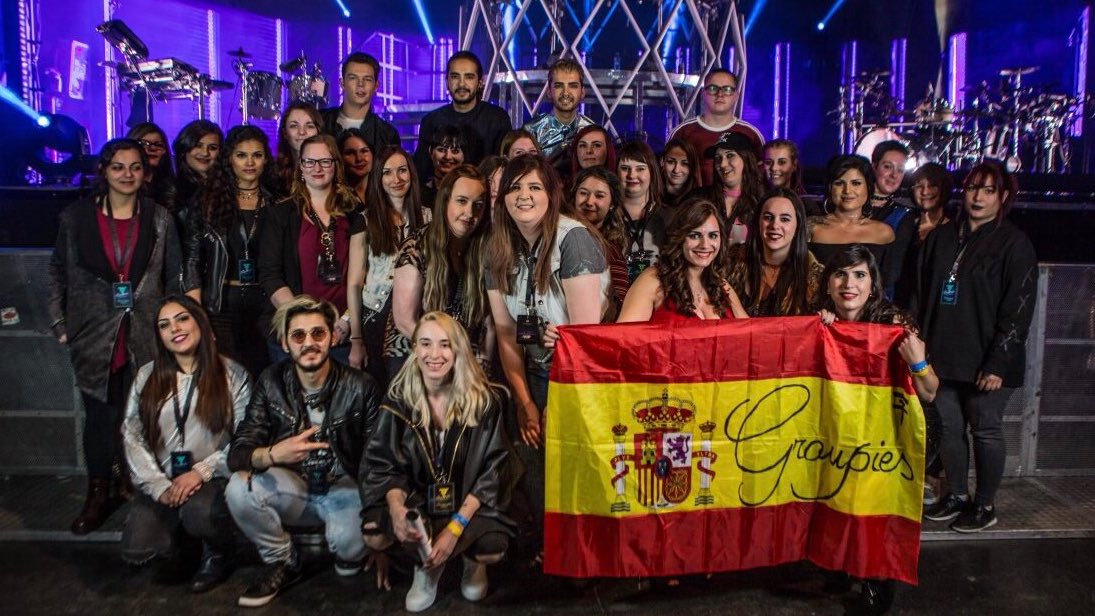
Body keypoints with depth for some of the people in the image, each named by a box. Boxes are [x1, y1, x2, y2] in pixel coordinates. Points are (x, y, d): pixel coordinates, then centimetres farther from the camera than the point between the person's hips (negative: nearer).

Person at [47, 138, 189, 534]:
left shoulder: (160, 220, 5)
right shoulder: (75, 218, 4)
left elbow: (175, 279, 7)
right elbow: (59, 274, 9)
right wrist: (60, 324, 3)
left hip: (146, 337, 0)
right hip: (95, 337, 0)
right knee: (99, 415, 3)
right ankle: (98, 493, 17)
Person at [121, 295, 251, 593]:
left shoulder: (232, 374, -1)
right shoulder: (147, 376, 8)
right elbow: (131, 435, 1)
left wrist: (201, 471, -18)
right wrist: (159, 486, -10)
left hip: (212, 479, -3)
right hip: (160, 483, 3)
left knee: (197, 511, -35)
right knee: (136, 552, -18)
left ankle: (221, 552, 0)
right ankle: (182, 533, 17)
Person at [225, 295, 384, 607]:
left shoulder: (361, 387, -13)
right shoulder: (271, 382, -6)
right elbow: (237, 453, -12)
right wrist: (273, 454, -35)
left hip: (344, 487, -3)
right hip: (294, 485, 3)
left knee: (348, 542, -32)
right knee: (239, 489, -25)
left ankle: (351, 555, 8)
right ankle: (281, 561, 1)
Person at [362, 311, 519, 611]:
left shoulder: (485, 399, -14)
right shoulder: (399, 398, -8)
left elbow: (493, 470, -12)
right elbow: (386, 465, -3)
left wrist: (455, 528, -22)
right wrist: (396, 507, -26)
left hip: (470, 501, -2)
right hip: (417, 497, 2)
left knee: (492, 549, -29)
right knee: (375, 536, -25)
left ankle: (471, 560, 11)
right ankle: (428, 563, 9)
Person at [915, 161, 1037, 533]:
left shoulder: (1014, 244, -5)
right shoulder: (942, 238, 11)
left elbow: (1018, 310, -10)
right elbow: (921, 295, 13)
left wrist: (998, 362, -15)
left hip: (985, 360, -5)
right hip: (942, 356, 5)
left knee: (986, 430, 5)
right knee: (948, 428, 11)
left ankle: (985, 505, 20)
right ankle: (957, 496, 27)